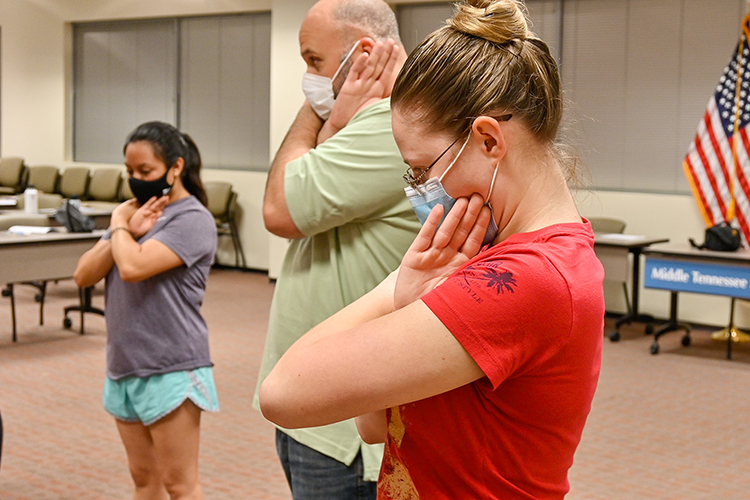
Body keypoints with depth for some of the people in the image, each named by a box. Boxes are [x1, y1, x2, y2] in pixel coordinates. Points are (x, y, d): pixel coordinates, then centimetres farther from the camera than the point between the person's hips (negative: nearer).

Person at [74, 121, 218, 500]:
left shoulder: (192, 219, -11)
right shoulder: (136, 213, 13)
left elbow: (132, 267, -25)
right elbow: (84, 275, 5)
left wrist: (119, 225, -5)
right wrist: (126, 230, -7)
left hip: (172, 369, -8)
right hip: (124, 365, 8)